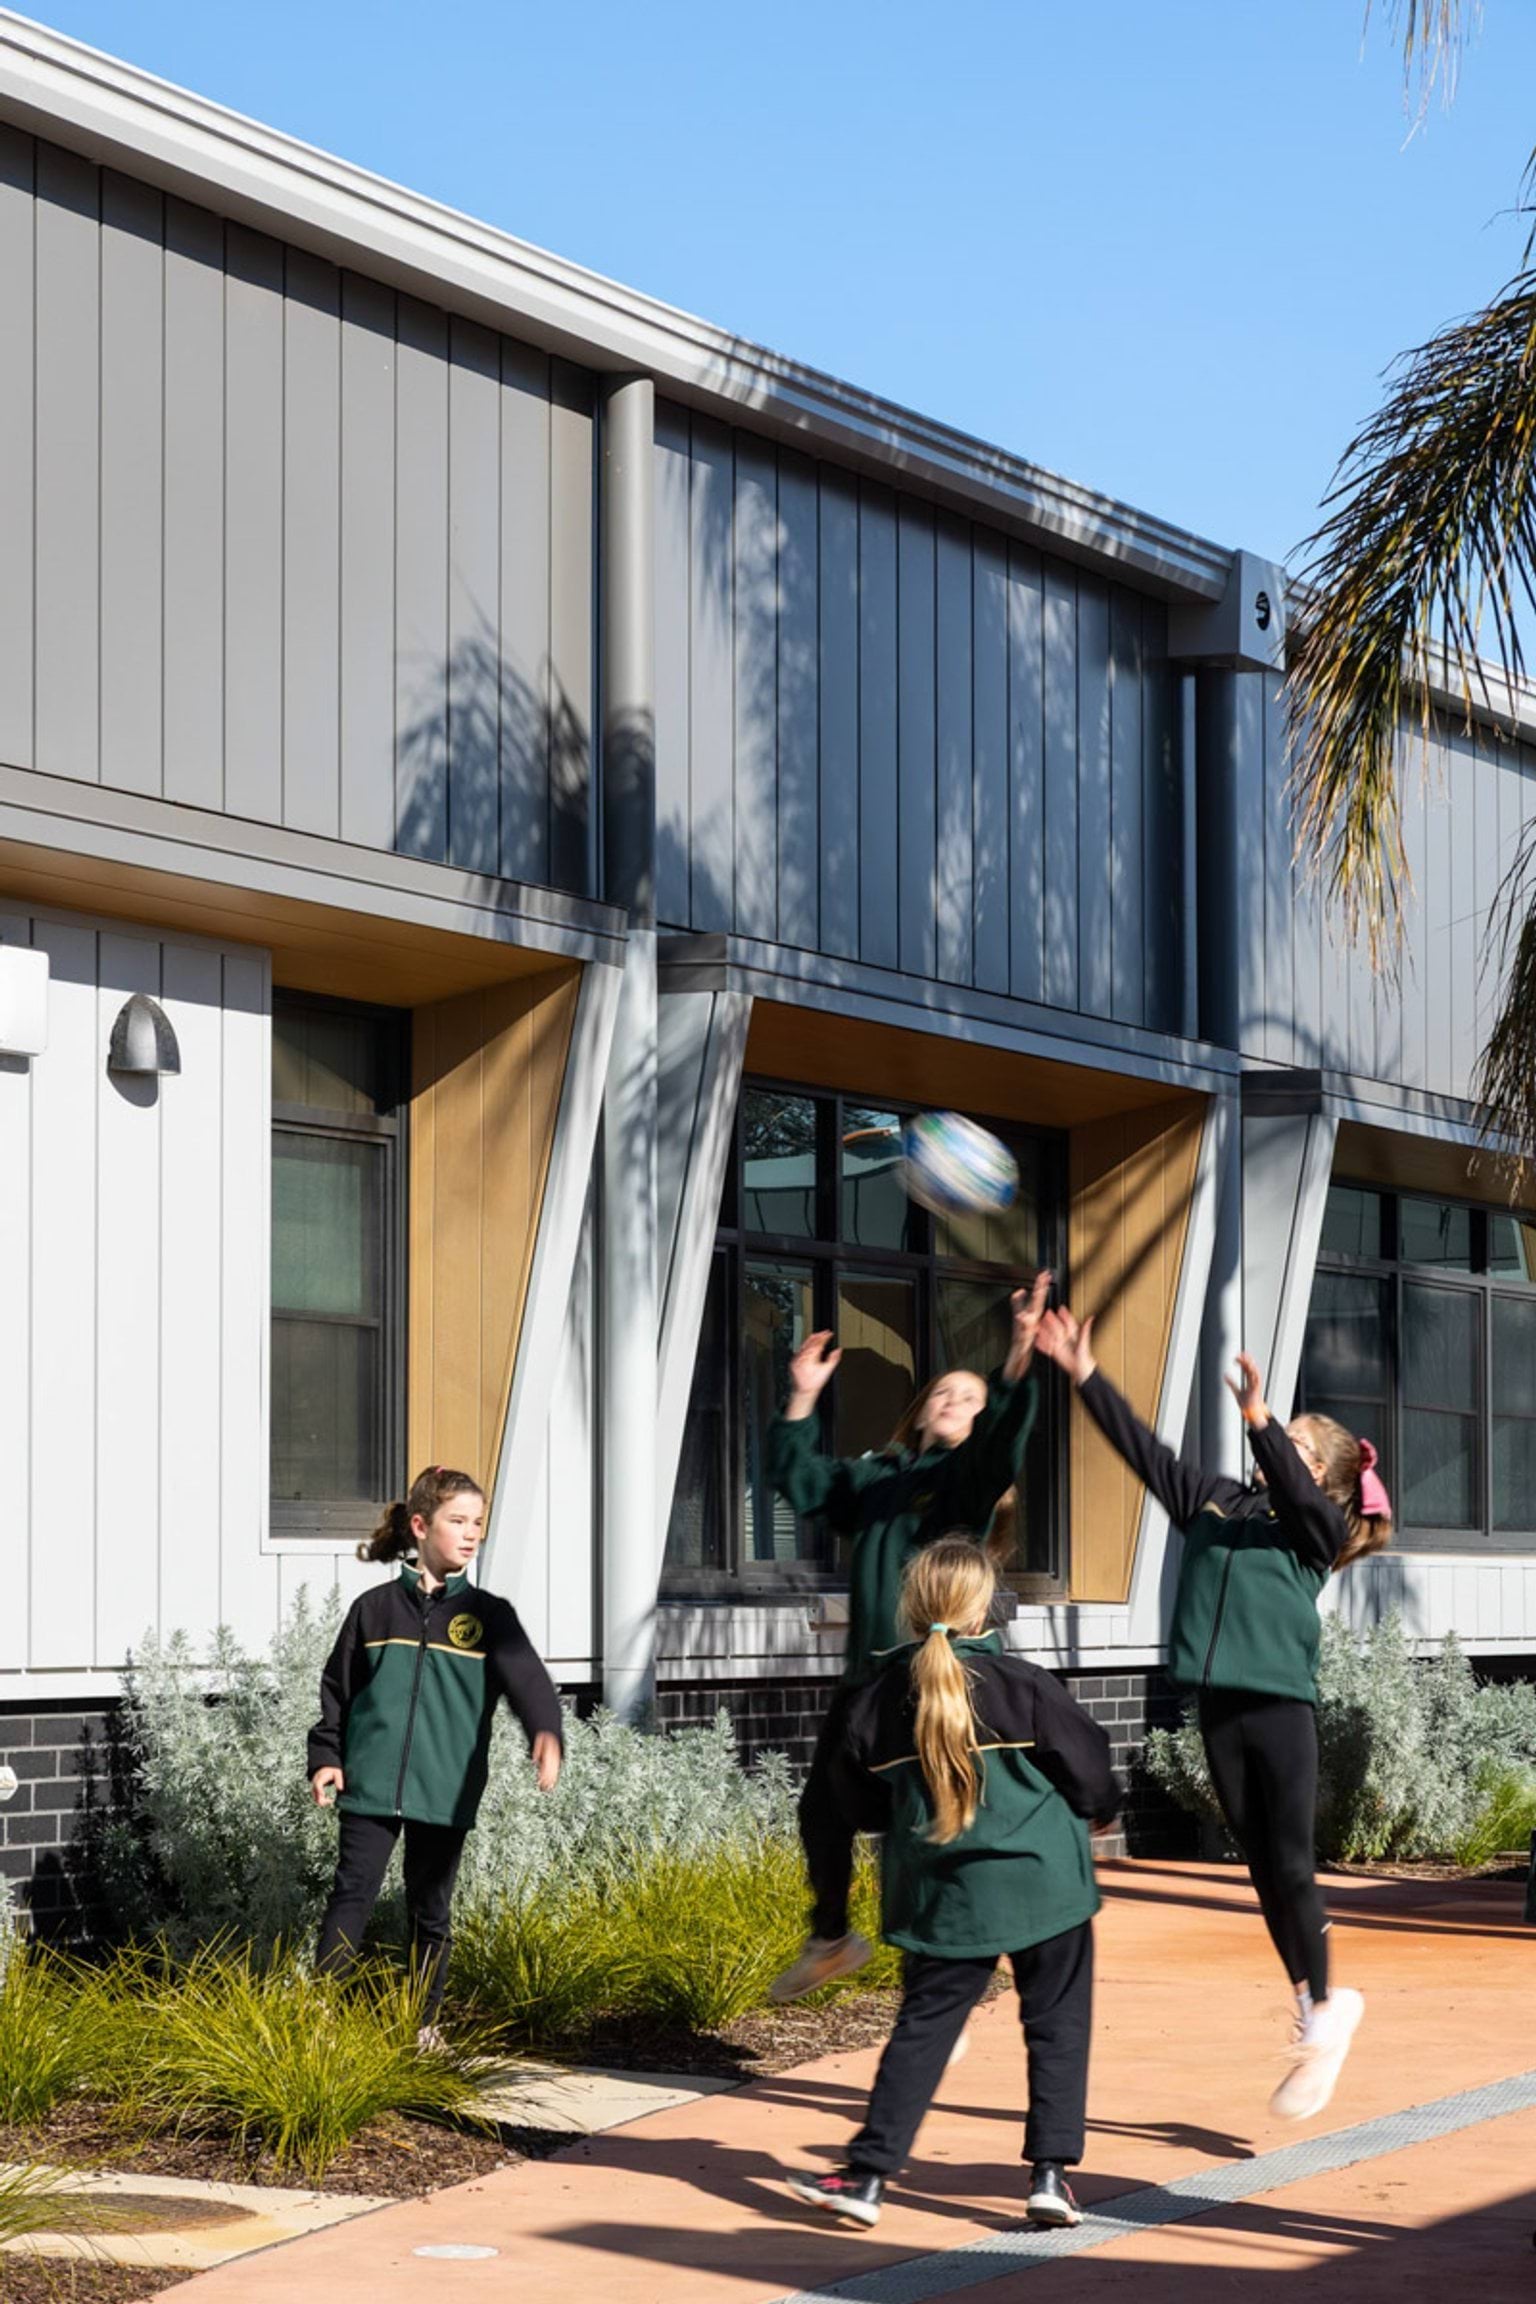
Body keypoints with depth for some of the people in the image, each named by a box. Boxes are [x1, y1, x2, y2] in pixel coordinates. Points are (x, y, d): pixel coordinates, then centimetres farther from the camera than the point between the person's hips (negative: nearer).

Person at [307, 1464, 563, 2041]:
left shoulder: (488, 1615, 4)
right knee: (351, 1898, -4)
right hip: (371, 1786, -1)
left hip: (445, 1795, 1)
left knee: (431, 1912, 8)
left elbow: (526, 1678, -11)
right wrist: (326, 1756, 3)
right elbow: (336, 1689, 12)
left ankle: (423, 2025, 19)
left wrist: (546, 1731, -29)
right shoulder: (375, 1608, 6)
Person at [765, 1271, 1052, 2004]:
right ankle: (831, 1938, 38)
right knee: (822, 1811, 14)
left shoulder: (970, 1475, 2)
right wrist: (803, 1401, 0)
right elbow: (797, 1478, 12)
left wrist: (1019, 1354, -33)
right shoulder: (873, 1477, 16)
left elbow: (1003, 1440, -18)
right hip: (867, 1676, 5)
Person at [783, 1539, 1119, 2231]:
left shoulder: (877, 1701, 0)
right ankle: (1051, 2172, 3)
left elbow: (850, 1800, 11)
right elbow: (1088, 1766, -2)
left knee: (923, 2026, 10)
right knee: (1057, 2025, 8)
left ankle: (869, 2173, 4)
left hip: (942, 1894, 3)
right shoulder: (1022, 1685, -9)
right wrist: (1101, 1809, 20)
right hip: (1043, 1881, -3)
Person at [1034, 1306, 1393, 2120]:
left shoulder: (1314, 1525, 0)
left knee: (1290, 1867, -3)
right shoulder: (1213, 1500, 14)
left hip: (1280, 1703, -5)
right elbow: (1143, 1447, 14)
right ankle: (1315, 2005, 17)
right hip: (1218, 1702, 5)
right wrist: (1086, 1376, 9)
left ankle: (1322, 2011, 10)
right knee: (1261, 1866, 8)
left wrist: (1260, 1420, -36)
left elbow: (1299, 1494, -21)